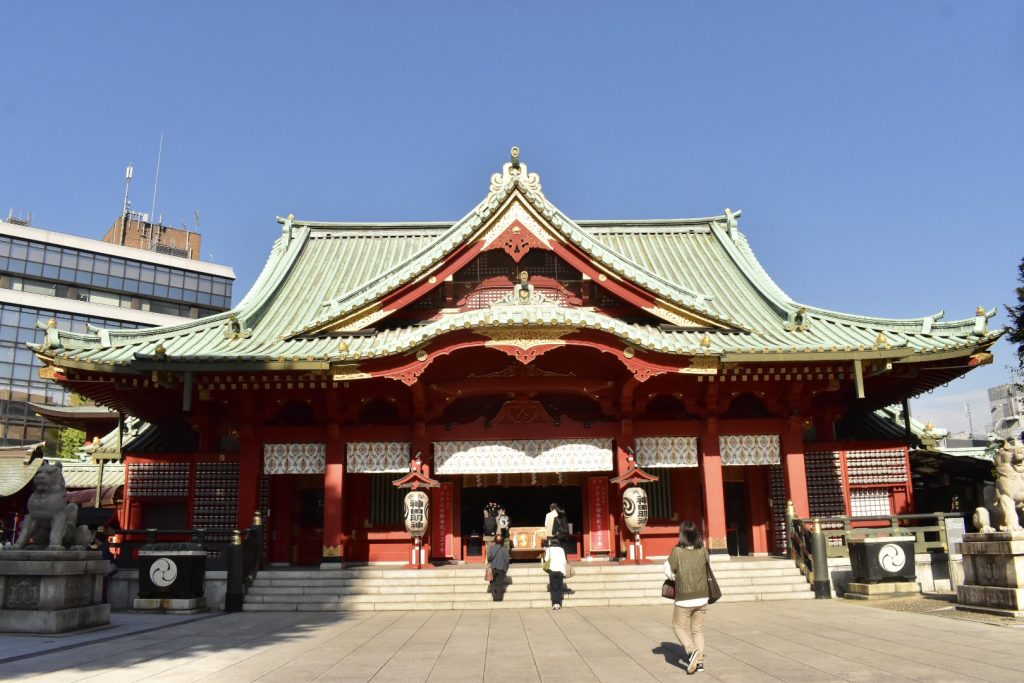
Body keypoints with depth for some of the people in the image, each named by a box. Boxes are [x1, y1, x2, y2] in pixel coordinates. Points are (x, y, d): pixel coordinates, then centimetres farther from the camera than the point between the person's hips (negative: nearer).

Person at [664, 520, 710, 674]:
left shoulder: (677, 552, -16)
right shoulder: (703, 551, -6)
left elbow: (669, 572, -7)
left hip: (684, 599, -4)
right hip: (702, 598, 4)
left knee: (679, 627, 14)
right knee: (698, 630, 17)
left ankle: (691, 651, -7)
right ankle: (699, 661, 16)